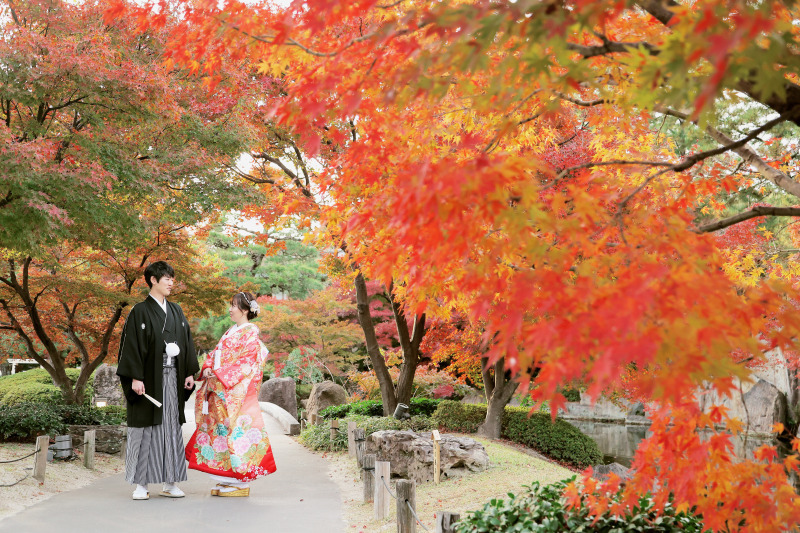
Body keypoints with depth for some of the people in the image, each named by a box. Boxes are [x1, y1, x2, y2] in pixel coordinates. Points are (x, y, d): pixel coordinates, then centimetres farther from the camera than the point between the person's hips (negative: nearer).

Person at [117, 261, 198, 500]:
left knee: (171, 427, 6)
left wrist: (190, 372, 8)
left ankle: (169, 482, 12)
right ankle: (141, 484, 5)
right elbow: (131, 345, -9)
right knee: (146, 429, -2)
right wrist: (135, 377, -17)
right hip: (149, 379, -5)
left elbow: (187, 342, 15)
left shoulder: (176, 311, 14)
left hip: (172, 378, 5)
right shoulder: (140, 312, -4)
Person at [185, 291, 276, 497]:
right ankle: (227, 480, 15)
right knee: (219, 430, 8)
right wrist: (207, 369, -2)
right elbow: (215, 354, 18)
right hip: (220, 391, 9)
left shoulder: (250, 333, -7)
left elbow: (246, 363, -16)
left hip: (237, 392, -9)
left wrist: (220, 375, -18)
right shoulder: (230, 332, 19)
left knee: (235, 430, -7)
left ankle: (241, 484, -1)